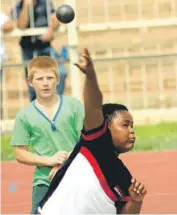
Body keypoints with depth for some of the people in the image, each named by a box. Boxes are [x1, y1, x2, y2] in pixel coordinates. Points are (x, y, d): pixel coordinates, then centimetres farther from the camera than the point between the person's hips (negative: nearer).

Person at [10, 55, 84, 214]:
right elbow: (20, 154, 0)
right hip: (45, 183, 0)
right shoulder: (25, 115, -1)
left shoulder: (73, 105, -2)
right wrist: (49, 160, -15)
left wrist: (65, 164, -15)